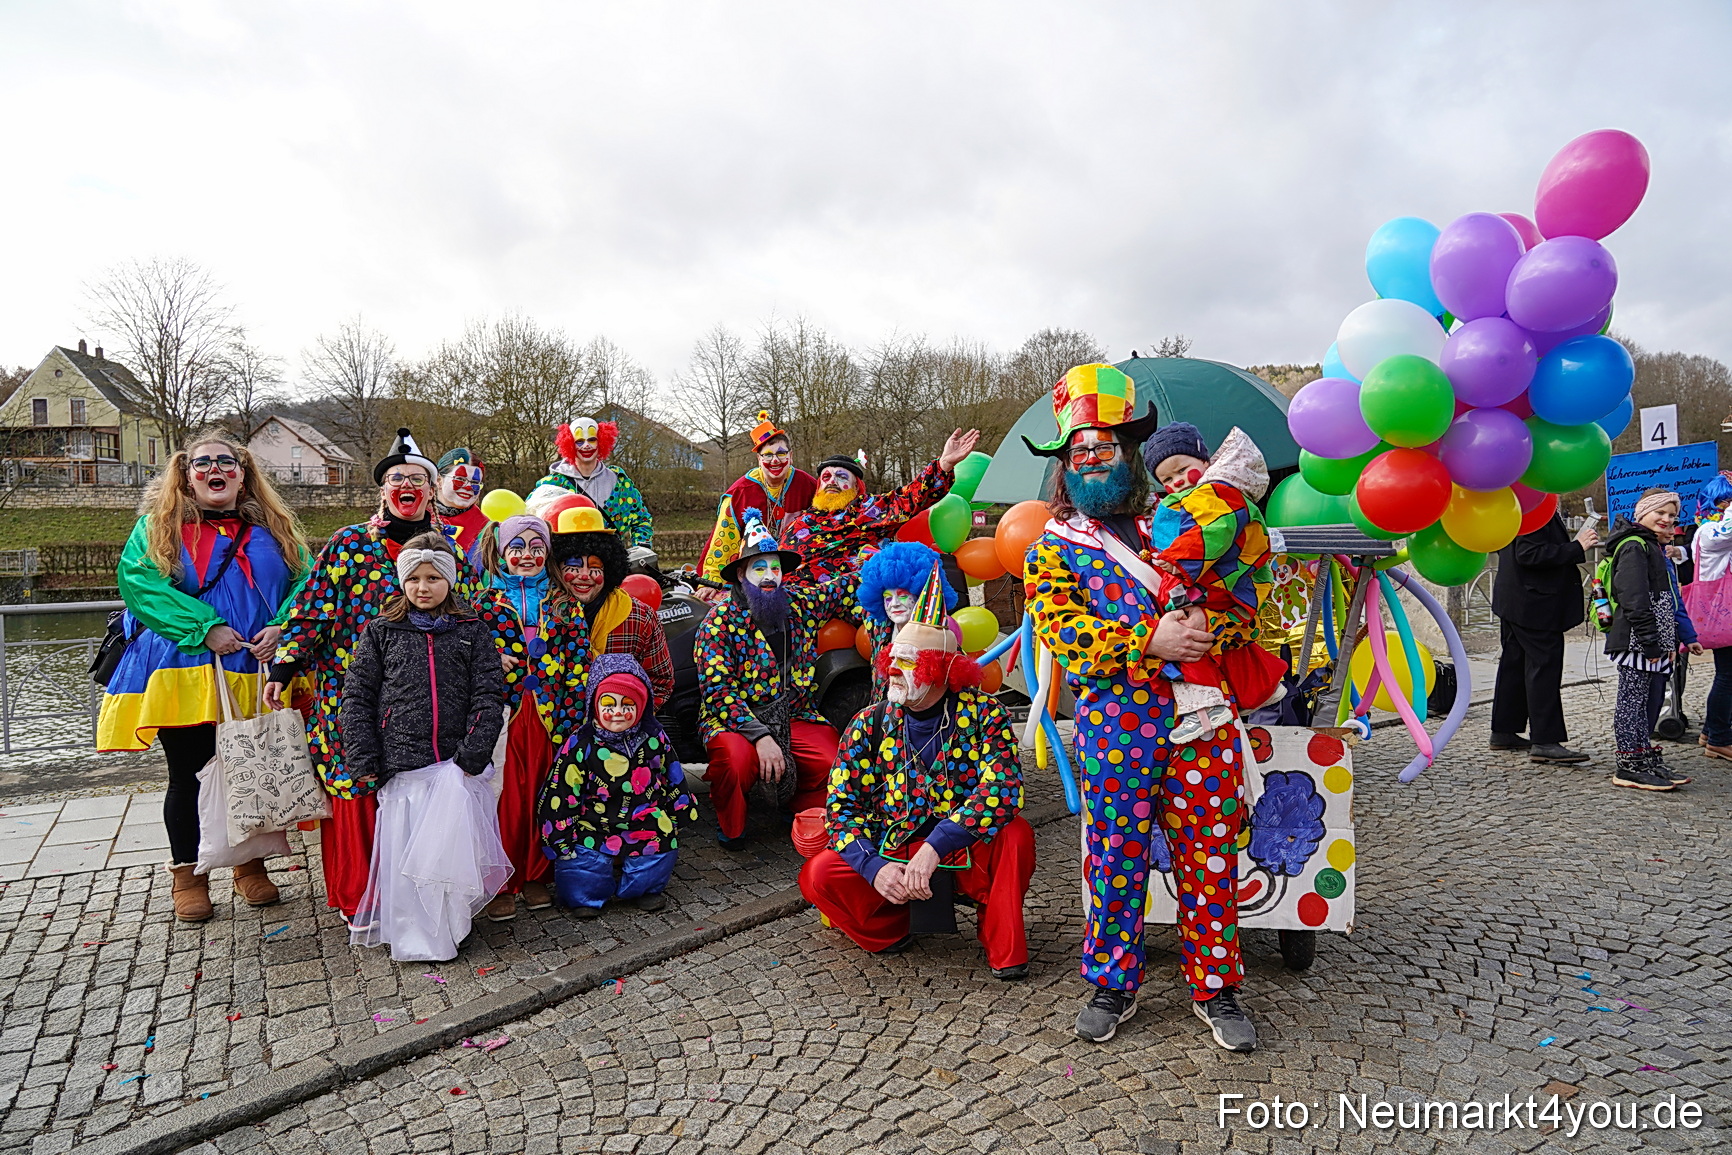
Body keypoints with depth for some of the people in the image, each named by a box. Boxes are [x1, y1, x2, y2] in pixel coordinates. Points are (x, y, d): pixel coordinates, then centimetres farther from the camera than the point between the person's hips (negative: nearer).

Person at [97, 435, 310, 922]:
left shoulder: (273, 529, 12)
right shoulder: (158, 527, 6)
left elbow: (305, 579, 5)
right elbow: (137, 579, -9)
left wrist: (281, 626, -14)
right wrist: (204, 628, -19)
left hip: (256, 672, 2)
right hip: (186, 673, -2)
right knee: (188, 776, 5)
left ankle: (250, 866, 26)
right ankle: (189, 877, 22)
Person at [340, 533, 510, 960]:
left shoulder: (473, 631, 7)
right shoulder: (381, 632, 8)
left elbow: (489, 694, 2)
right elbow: (357, 695, 7)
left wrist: (474, 752, -8)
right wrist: (363, 759, 0)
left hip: (457, 763, 0)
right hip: (401, 765, 1)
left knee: (451, 843, -4)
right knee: (402, 849, 2)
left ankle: (443, 930, 13)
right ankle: (411, 937, 16)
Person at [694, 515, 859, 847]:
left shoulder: (800, 604, 5)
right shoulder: (719, 623, -8)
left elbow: (847, 587, 18)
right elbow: (718, 692, -14)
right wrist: (760, 735, -24)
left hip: (796, 716, 4)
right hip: (733, 720, -4)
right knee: (737, 760, -35)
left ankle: (806, 814, 14)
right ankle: (731, 826, 0)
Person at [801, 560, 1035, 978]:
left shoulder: (983, 713, -11)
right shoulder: (870, 724, -4)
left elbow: (1002, 789, -27)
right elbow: (842, 807, -6)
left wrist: (934, 848, -35)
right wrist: (874, 867, -25)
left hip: (965, 855, -2)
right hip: (891, 857, 2)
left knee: (1015, 834, -31)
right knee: (819, 875, -22)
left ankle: (1002, 943, -5)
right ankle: (889, 931, 8)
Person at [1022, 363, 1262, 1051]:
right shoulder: (1053, 548, 7)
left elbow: (1241, 601, 11)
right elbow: (1064, 632, -7)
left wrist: (1205, 625, -12)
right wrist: (1150, 642, -17)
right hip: (1114, 727, -2)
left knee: (1209, 859, 8)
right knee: (1116, 859, 7)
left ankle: (1215, 987, 27)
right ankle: (1112, 985, 26)